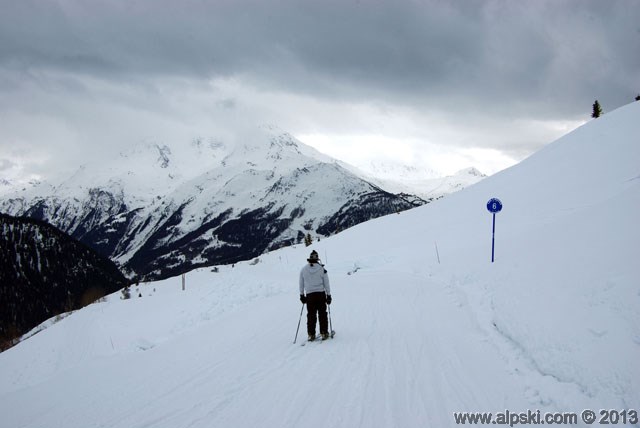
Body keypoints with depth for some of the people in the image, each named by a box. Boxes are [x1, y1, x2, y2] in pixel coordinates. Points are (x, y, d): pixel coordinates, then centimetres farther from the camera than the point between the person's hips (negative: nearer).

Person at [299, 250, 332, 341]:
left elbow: (301, 284, 6)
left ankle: (311, 334, 7)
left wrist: (302, 295, 16)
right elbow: (326, 284, -1)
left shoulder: (303, 270, -1)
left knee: (311, 315, 7)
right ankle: (324, 333, 9)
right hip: (321, 294, -1)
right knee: (322, 314, 7)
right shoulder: (322, 269, -5)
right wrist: (329, 295, 6)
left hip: (309, 295, 1)